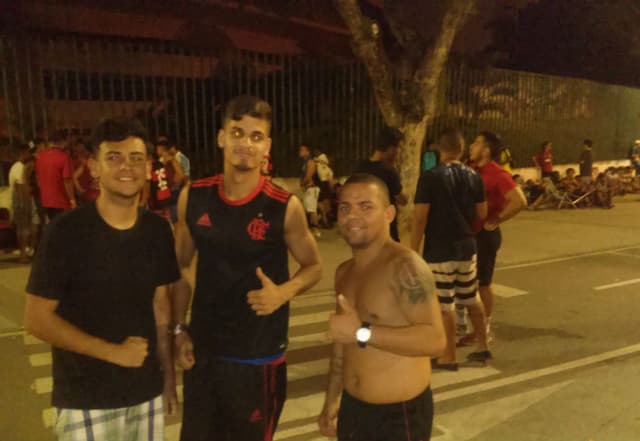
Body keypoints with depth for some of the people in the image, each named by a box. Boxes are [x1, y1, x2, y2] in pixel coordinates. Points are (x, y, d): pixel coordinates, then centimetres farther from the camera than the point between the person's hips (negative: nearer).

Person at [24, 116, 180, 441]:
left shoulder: (157, 230, -1)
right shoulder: (66, 231, -14)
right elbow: (36, 319, -12)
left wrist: (168, 375, 7)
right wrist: (113, 352, -16)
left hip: (147, 393, 4)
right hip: (85, 400, -4)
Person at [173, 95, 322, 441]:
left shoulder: (285, 208, -14)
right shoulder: (193, 198, -5)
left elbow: (312, 266, -2)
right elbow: (181, 267, 7)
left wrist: (283, 292, -21)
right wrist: (179, 329, 3)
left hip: (259, 357, -3)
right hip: (202, 352, 3)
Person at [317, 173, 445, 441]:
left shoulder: (405, 266, -20)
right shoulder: (344, 272, 5)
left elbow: (435, 339, -30)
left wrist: (363, 332, -31)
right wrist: (331, 399, 17)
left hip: (401, 414, -7)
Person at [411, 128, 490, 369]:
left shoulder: (431, 177, -13)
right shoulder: (473, 176, 3)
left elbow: (420, 218, -15)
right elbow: (482, 213, 8)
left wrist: (414, 251, -9)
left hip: (439, 250, -6)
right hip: (467, 246, 6)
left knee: (444, 305, 4)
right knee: (471, 299, 21)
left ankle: (448, 357, 13)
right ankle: (482, 346, 31)